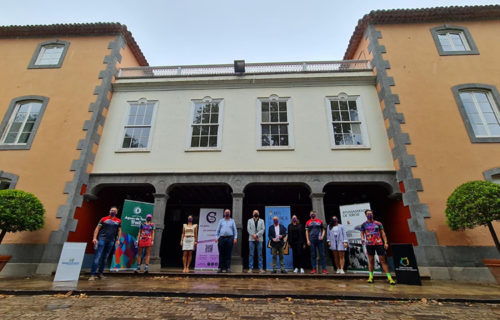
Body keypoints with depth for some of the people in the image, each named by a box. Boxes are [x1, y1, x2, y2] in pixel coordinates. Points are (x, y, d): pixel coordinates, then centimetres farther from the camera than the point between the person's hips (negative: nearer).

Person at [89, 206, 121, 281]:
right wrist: (94, 238, -9)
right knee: (97, 257, -7)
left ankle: (100, 273, 21)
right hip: (102, 239, -3)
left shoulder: (118, 221, 9)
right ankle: (92, 275, -1)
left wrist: (118, 239, 7)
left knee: (105, 258, 10)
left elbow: (119, 230, 14)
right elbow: (97, 228, 1)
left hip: (111, 241, 3)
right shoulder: (104, 219, 2)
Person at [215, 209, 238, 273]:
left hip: (230, 238, -1)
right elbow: (217, 230, 11)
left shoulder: (232, 221, 13)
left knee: (228, 254, -1)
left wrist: (235, 238, -4)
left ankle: (228, 268, 4)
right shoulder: (221, 221, 15)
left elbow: (235, 230, 8)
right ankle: (220, 268, 9)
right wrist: (216, 237, 0)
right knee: (221, 254, 2)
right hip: (222, 238, 1)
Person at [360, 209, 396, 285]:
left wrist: (385, 242, -1)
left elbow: (383, 233, 8)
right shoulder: (364, 224, 5)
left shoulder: (378, 223, 7)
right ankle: (371, 277, 16)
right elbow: (362, 233, 8)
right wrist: (363, 238, -12)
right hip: (369, 244, 0)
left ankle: (389, 277, 3)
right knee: (371, 260, 7)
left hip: (379, 244, 0)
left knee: (383, 260, -1)